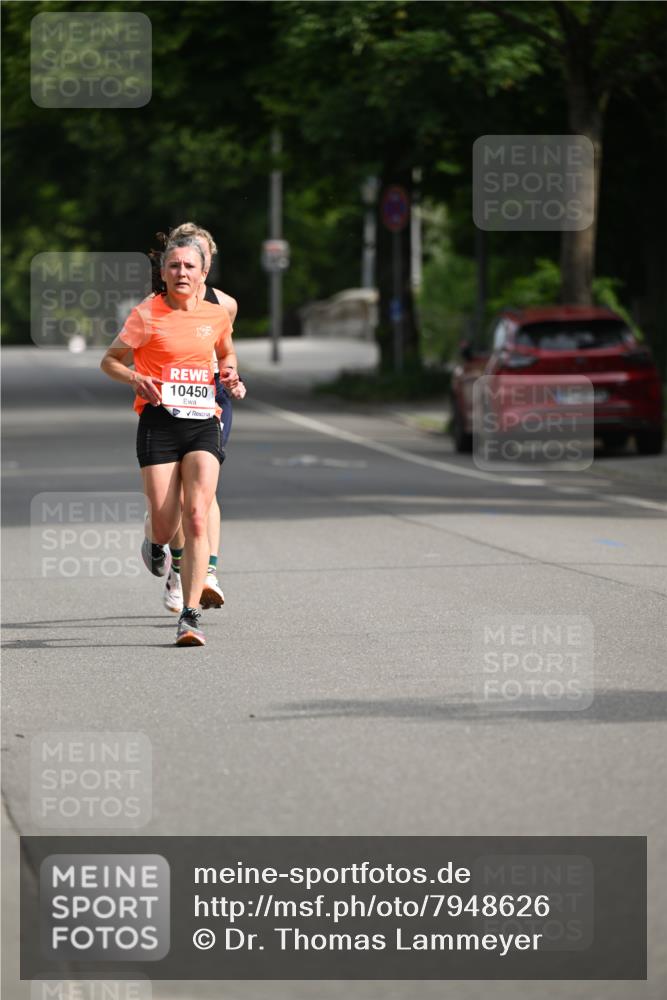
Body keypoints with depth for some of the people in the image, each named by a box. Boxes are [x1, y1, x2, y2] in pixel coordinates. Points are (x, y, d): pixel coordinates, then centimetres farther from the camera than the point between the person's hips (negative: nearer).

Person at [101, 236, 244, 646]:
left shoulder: (217, 315, 10)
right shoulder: (147, 315, 0)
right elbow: (110, 360, 7)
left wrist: (231, 375, 10)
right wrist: (136, 379, -12)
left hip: (203, 423, 2)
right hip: (159, 422, -2)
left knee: (196, 519, -14)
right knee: (165, 524, -5)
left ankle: (191, 616, -13)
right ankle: (156, 541, 35)